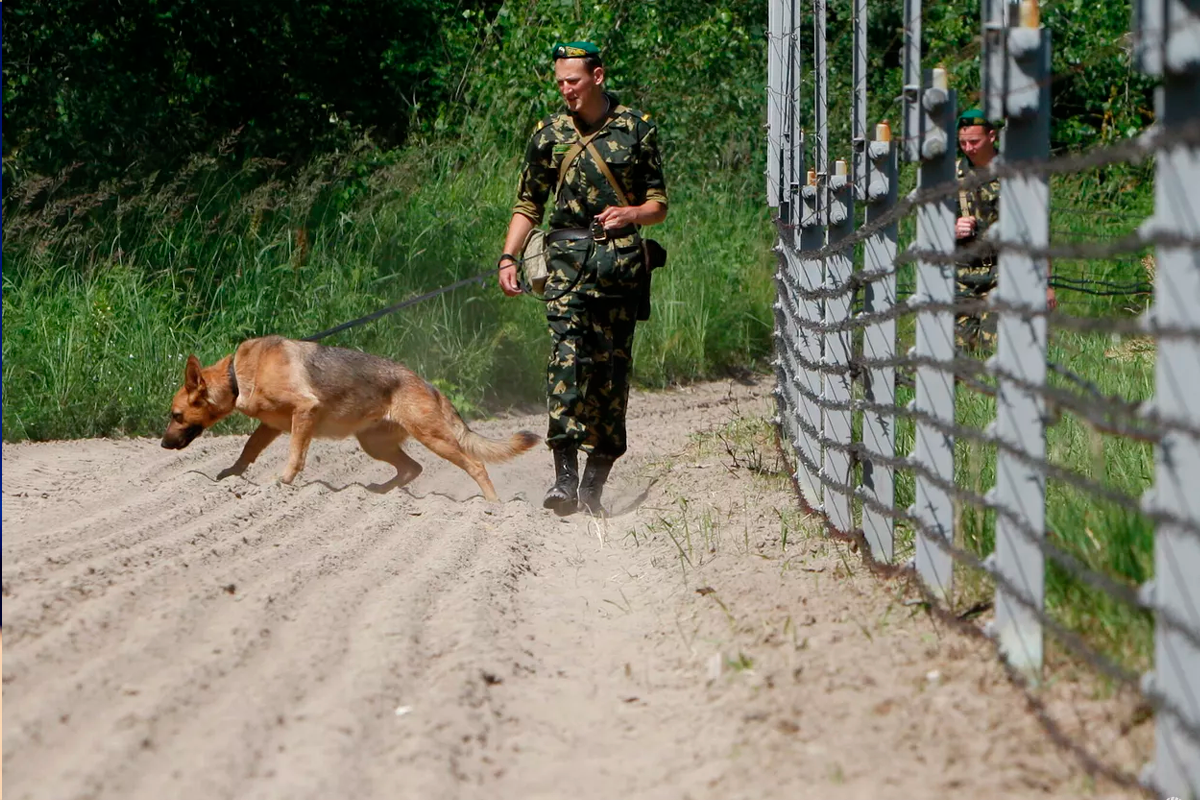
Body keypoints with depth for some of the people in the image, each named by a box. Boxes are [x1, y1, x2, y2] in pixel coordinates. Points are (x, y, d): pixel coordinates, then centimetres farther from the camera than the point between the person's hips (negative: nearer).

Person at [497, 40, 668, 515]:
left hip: (621, 260, 0)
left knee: (611, 369, 0)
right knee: (567, 357, -17)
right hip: (568, 259, 0)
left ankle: (593, 485, 7)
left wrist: (629, 213, -11)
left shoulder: (637, 129, 7)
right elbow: (528, 205, 16)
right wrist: (508, 257, 2)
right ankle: (564, 477, -24)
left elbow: (658, 205, 11)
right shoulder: (549, 134, 10)